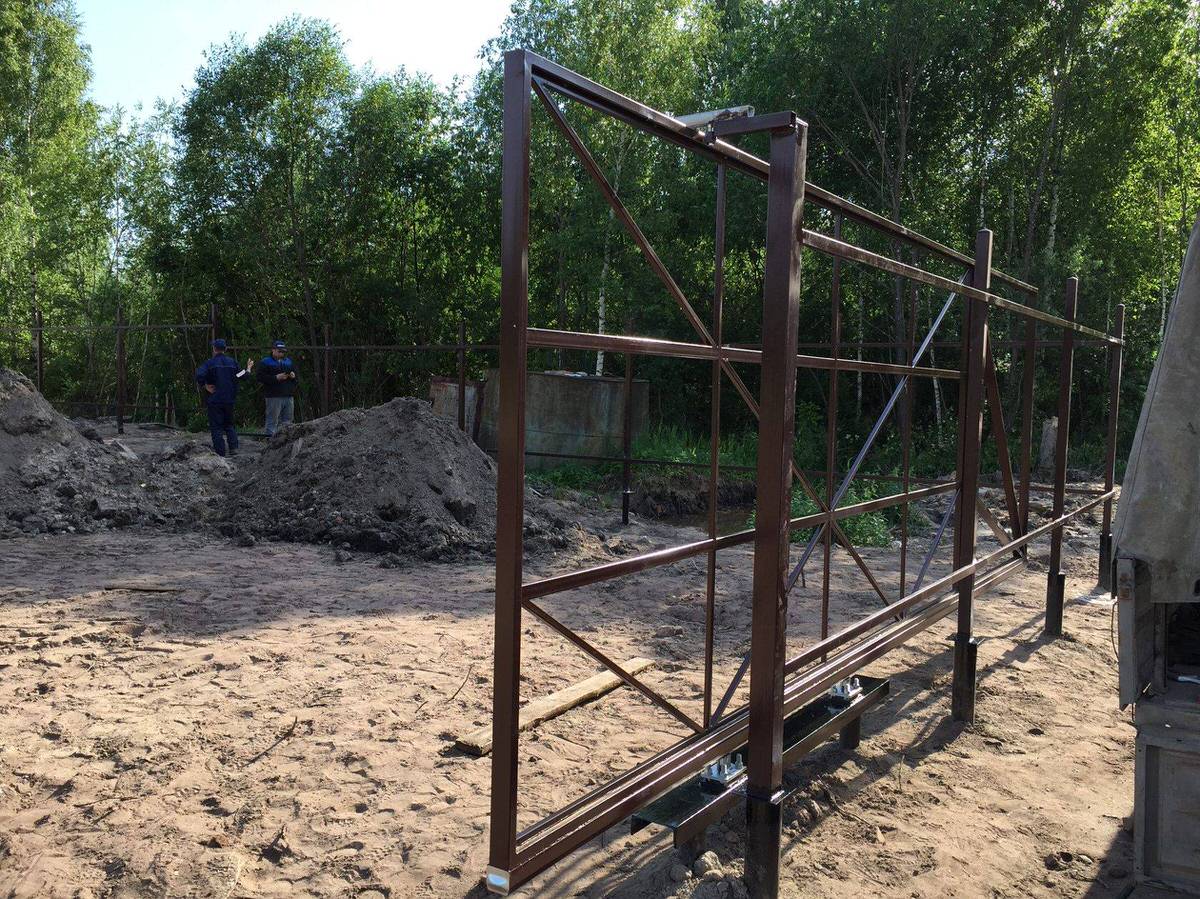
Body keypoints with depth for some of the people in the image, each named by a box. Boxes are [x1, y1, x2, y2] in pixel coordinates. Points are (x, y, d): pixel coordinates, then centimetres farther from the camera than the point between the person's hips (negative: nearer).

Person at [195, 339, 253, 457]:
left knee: (216, 426, 2)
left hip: (215, 399, -4)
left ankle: (220, 452, -1)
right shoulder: (232, 362, 4)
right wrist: (248, 370, 22)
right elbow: (241, 377, 4)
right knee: (229, 424, 17)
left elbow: (199, 376, -24)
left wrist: (205, 386, -10)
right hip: (230, 400, 4)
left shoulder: (209, 363, -8)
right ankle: (233, 448, 4)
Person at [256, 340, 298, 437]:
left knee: (287, 421, 9)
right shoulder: (265, 362, 0)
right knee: (272, 421, -7)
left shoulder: (288, 361, 18)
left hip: (289, 396, 6)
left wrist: (293, 376, 3)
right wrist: (276, 378, -18)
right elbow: (261, 378, -10)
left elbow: (296, 373, 27)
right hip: (274, 397, -6)